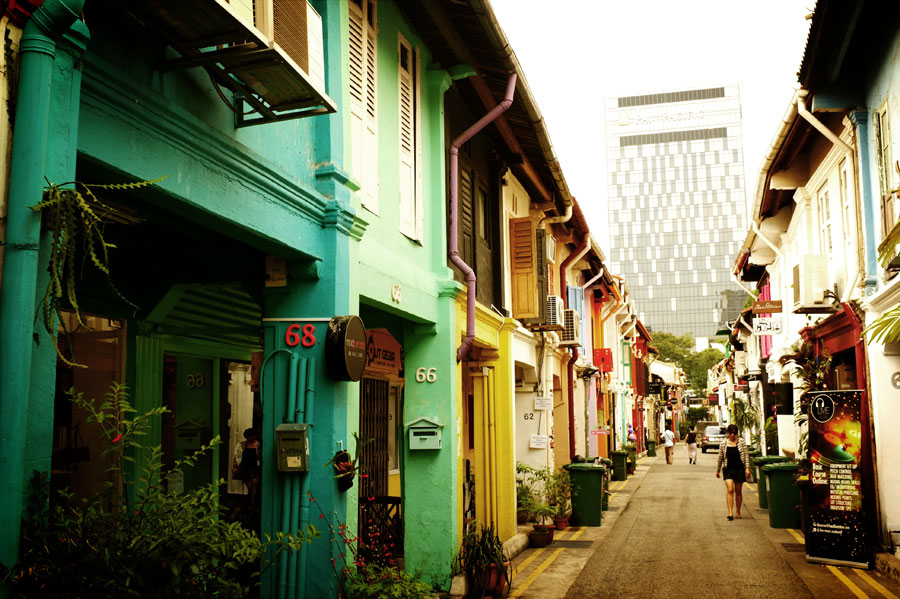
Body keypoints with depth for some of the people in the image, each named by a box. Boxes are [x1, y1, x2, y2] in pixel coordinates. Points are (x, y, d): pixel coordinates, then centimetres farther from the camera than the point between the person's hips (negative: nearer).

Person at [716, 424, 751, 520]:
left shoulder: (741, 442, 2)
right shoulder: (723, 444, 3)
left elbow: (746, 455, 1)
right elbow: (720, 458, 11)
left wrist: (747, 468, -8)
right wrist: (717, 471, 15)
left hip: (739, 469, 0)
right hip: (728, 469, 0)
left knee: (738, 492, 7)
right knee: (729, 490, -14)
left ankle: (738, 512, 20)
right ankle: (730, 513, -17)